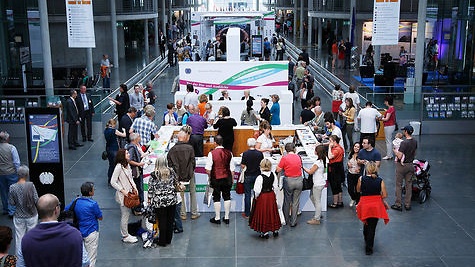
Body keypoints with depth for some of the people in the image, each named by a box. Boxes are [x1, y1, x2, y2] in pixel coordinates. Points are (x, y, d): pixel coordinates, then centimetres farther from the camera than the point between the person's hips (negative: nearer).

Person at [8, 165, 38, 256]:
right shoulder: (31, 185, -18)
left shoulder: (12, 187, -14)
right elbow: (36, 200, -15)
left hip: (19, 217, 1)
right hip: (31, 215, -1)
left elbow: (11, 203, -7)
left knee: (19, 236, 15)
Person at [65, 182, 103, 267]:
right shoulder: (93, 204, -20)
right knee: (91, 256, 7)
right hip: (91, 232, -6)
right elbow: (100, 218, -10)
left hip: (79, 232, 6)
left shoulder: (75, 201, -3)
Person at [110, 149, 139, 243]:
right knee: (125, 216, 0)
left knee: (127, 214, 16)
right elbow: (113, 182, -19)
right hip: (123, 195, -9)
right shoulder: (119, 167, -19)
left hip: (129, 192, 9)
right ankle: (125, 236, 11)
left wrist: (134, 187, 5)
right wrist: (122, 191, -19)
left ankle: (126, 234, 27)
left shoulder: (127, 165, 9)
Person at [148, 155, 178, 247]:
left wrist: (149, 199, 6)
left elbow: (151, 189, -7)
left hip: (159, 202, -3)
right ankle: (168, 240, 24)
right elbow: (176, 182, 13)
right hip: (171, 200, 3)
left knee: (162, 222, 5)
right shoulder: (171, 171, -3)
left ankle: (162, 241, 14)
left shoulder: (153, 174, -12)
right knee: (170, 221, 13)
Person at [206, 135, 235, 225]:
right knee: (227, 197, 12)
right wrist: (232, 179, 11)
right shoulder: (229, 153, -3)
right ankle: (226, 217, 17)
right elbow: (232, 169, 1)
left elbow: (208, 169, -13)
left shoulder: (212, 153, -13)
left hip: (216, 179, -3)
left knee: (216, 198, 7)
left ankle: (217, 218, 13)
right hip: (227, 178, 3)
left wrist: (210, 177, 5)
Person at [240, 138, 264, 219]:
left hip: (248, 176, -2)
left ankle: (247, 213, 10)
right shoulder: (260, 153, -8)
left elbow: (242, 166, -11)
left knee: (247, 195, 6)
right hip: (257, 175, 2)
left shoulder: (245, 153, -14)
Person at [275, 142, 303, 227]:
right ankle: (293, 222, 13)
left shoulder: (284, 158, -11)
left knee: (287, 201, 14)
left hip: (289, 181, -3)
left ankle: (286, 220, 27)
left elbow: (278, 170, -8)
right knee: (296, 202, 9)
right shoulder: (298, 157, 1)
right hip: (299, 180, 3)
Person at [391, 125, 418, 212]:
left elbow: (400, 156, -24)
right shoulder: (415, 142, 1)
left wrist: (395, 151, -7)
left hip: (402, 166, -7)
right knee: (409, 185, 11)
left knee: (399, 185, 4)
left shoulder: (404, 143, -23)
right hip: (410, 165, 7)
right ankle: (407, 205, 17)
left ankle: (398, 205, 8)